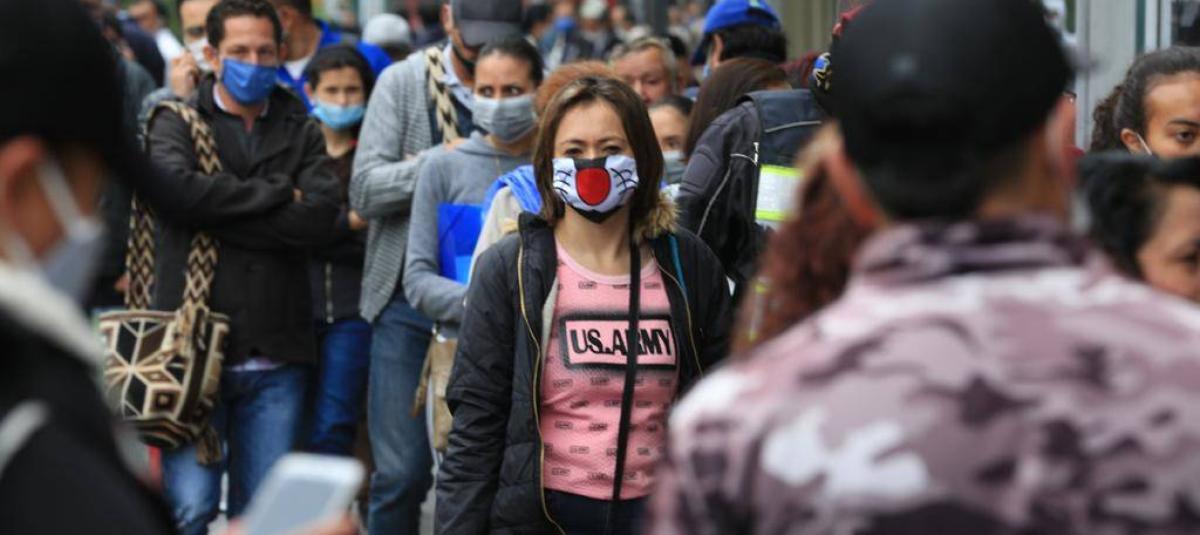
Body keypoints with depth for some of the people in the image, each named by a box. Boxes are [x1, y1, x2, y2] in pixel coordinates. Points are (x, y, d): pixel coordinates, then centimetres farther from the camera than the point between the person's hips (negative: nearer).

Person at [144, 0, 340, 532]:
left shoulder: (302, 132, 13)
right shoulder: (177, 122, 6)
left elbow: (319, 217, -5)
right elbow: (172, 187, -16)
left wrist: (217, 213, -9)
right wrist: (276, 192, -9)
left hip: (276, 354, 3)